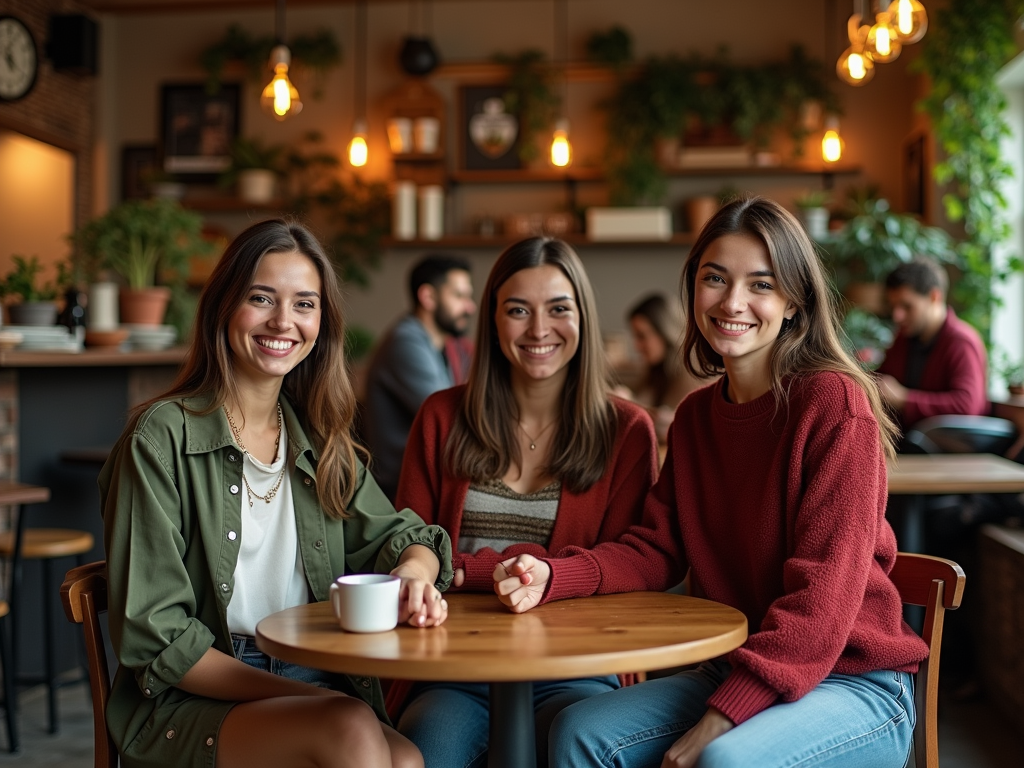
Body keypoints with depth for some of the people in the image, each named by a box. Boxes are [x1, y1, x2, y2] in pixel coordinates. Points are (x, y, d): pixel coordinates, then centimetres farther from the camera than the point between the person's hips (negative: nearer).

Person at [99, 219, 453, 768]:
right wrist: (299, 698, -18)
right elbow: (154, 638, -10)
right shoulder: (163, 436, -7)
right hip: (187, 705, -4)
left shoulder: (319, 441, 13)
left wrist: (414, 569, -14)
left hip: (315, 692, 5)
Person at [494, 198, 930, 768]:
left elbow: (823, 590, -19)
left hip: (856, 684, -6)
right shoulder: (696, 416, 10)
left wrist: (720, 719, -24)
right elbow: (657, 549, 6)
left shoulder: (834, 401, -14)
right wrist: (553, 577, -13)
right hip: (736, 671, 6)